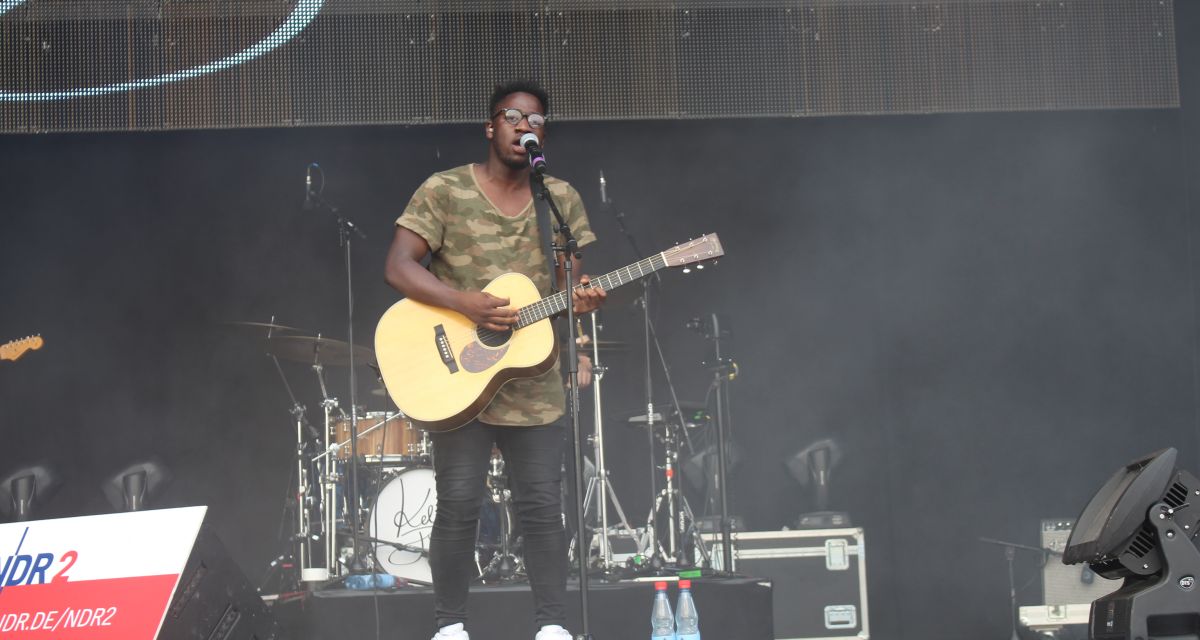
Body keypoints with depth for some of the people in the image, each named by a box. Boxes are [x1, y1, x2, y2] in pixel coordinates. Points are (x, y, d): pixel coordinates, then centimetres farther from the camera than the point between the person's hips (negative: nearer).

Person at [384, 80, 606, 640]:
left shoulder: (561, 200, 9)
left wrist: (581, 296, -13)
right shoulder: (445, 191, -3)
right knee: (459, 505, -4)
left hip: (533, 387, 3)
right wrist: (467, 303, -21)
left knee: (542, 507, 1)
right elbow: (398, 267, -9)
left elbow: (570, 277, 12)